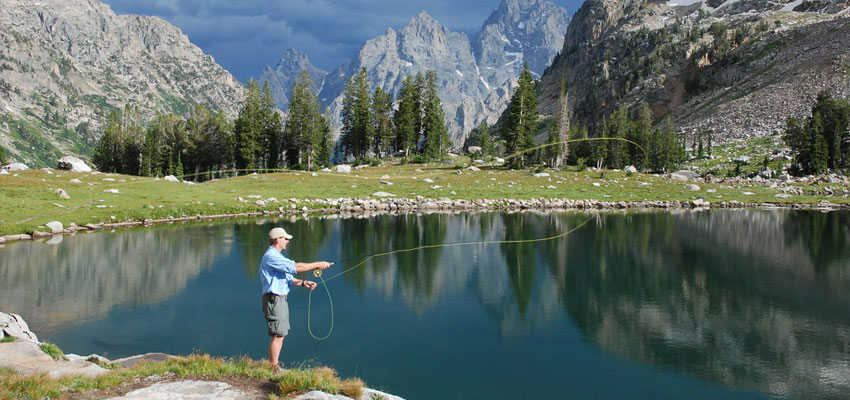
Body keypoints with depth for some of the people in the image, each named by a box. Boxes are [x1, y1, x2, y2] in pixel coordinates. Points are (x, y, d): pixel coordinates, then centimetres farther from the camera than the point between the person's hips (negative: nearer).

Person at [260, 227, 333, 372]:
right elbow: (294, 267, -24)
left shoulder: (277, 257, 19)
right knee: (277, 335, -6)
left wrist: (303, 283, 2)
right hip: (273, 299, -11)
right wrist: (317, 265, -19)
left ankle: (275, 366, 22)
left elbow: (288, 279, 19)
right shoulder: (271, 256, -16)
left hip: (281, 299, 11)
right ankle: (273, 369, 1)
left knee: (281, 334, 14)